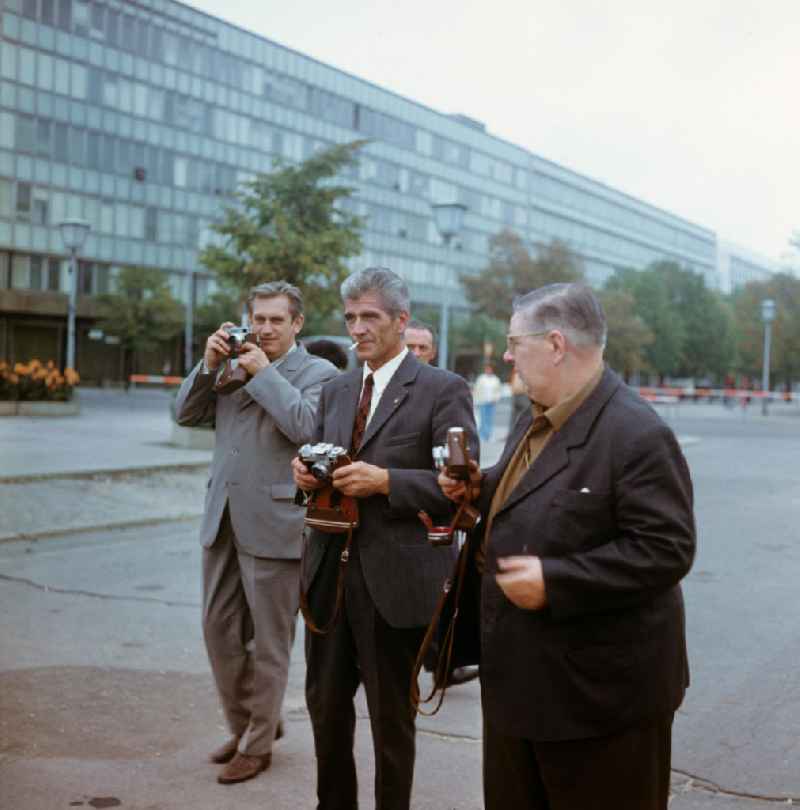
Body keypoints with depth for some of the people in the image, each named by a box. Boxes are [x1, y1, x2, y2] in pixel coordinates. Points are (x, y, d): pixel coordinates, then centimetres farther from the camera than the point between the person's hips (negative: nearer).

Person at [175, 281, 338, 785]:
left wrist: (263, 372, -14)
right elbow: (188, 414, 10)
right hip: (223, 519, 6)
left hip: (273, 523, -6)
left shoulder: (319, 372, -4)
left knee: (268, 640, 5)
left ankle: (258, 744, 19)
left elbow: (305, 426, -21)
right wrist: (209, 363, -2)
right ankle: (244, 724, 32)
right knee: (220, 630, 14)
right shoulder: (236, 364, 13)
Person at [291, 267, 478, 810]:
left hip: (396, 580, -6)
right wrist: (306, 472, -3)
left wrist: (386, 480, -23)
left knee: (391, 719, 9)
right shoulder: (336, 391, 13)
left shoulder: (443, 390, -7)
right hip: (329, 575, 6)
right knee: (325, 704, 17)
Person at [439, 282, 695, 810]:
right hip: (523, 677, 9)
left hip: (600, 689, -9)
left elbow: (666, 550, -24)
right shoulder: (536, 422, 10)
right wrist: (475, 492, 4)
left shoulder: (638, 435, -20)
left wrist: (554, 582, -26)